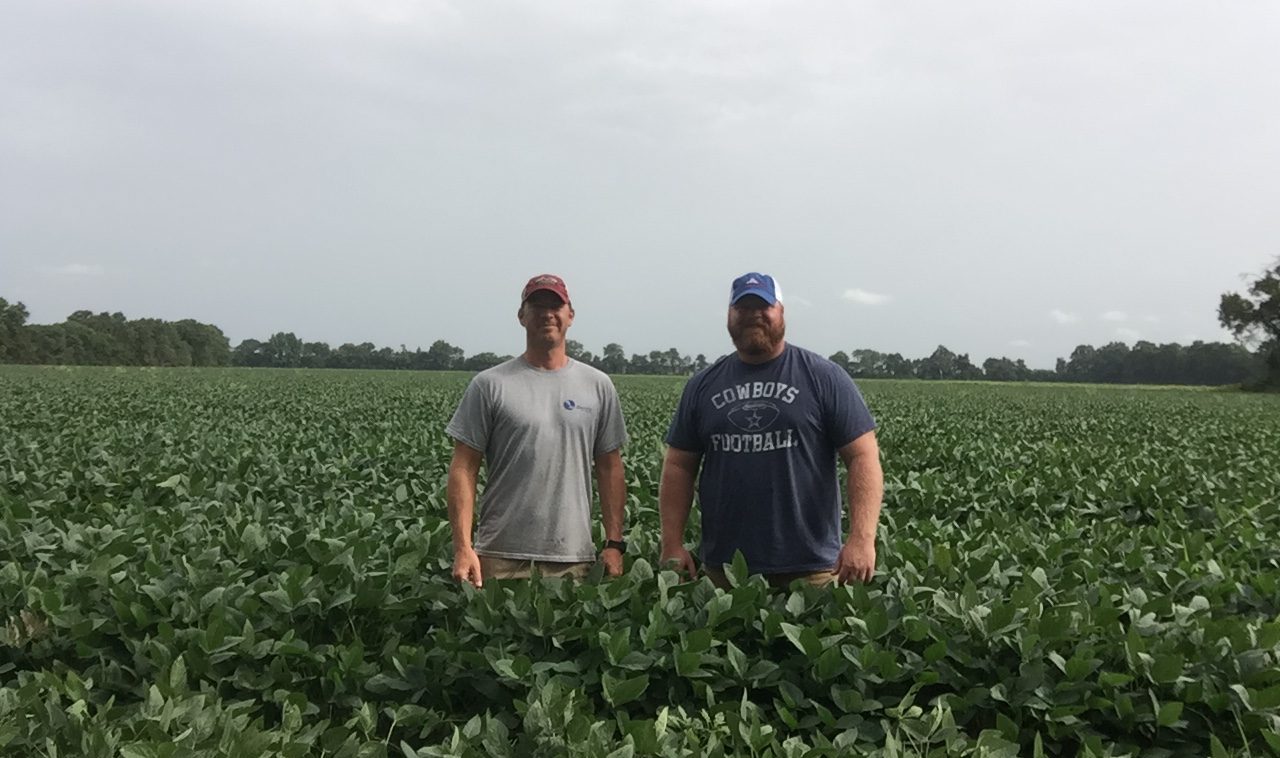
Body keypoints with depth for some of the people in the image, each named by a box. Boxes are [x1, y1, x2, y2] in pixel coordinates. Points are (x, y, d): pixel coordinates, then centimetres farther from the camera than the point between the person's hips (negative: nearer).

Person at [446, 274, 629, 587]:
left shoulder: (598, 386, 9)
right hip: (502, 557, -2)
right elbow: (463, 469, -1)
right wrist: (463, 548, -10)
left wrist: (615, 544, 4)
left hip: (574, 558, 2)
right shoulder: (489, 385, 1)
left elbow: (610, 470, 10)